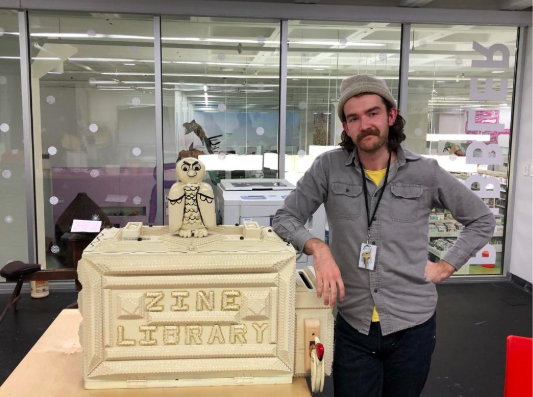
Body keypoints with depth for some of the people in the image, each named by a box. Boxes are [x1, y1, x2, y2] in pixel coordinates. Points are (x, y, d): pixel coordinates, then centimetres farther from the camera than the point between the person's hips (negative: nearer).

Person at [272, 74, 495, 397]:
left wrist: (446, 266, -1)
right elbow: (285, 218, -4)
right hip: (353, 326, 0)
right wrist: (318, 248, -21)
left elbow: (482, 220, 8)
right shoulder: (329, 167, -5)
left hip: (413, 325, 1)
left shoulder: (426, 172, -4)